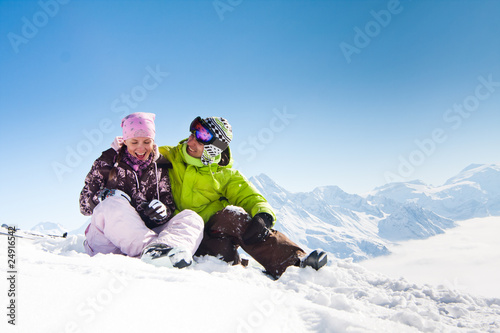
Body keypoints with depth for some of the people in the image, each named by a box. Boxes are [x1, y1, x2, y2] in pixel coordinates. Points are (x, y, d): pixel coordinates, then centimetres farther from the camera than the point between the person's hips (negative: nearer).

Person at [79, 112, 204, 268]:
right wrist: (105, 196, -14)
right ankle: (149, 247, -54)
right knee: (113, 205, -32)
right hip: (108, 244, -2)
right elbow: (85, 205, 8)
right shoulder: (106, 163, 11)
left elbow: (170, 207, 13)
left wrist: (162, 211, -13)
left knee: (191, 217, -21)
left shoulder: (161, 167, 16)